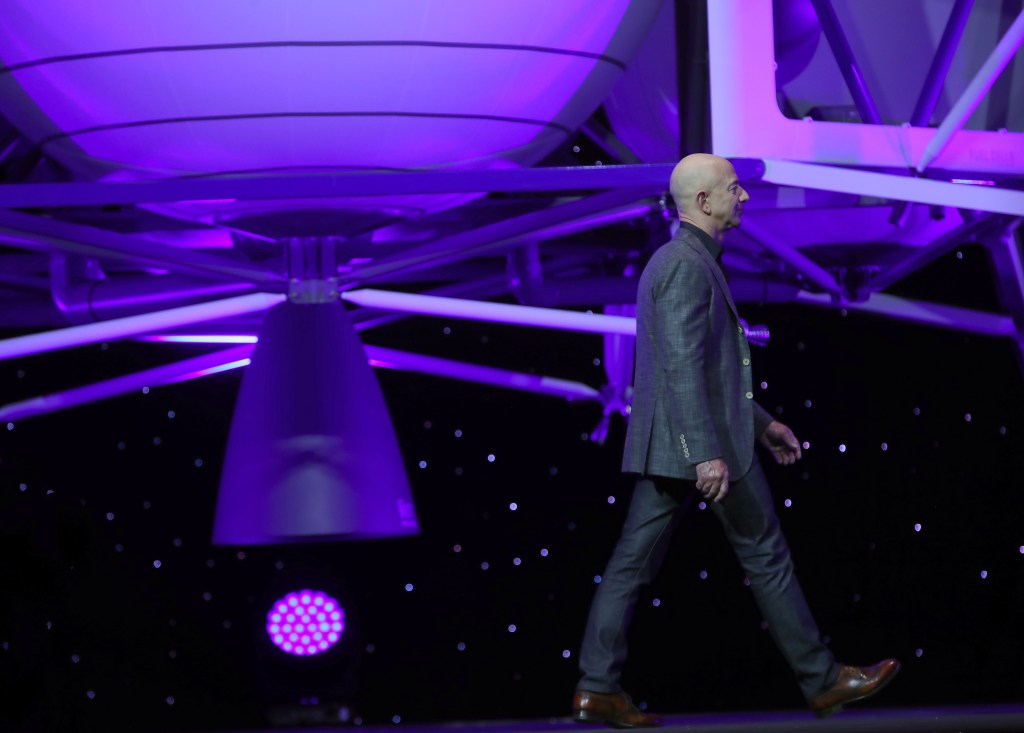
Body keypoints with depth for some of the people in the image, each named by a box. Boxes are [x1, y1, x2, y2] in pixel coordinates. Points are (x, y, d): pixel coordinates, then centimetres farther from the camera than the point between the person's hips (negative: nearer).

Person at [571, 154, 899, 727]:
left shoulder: (675, 261, 18)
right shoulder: (688, 266, -15)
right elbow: (684, 367, -25)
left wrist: (761, 422, 28)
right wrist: (708, 453, -29)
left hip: (665, 446, 10)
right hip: (705, 443, -9)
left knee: (634, 564, 3)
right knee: (766, 555, 1)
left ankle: (598, 688, 0)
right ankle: (823, 681, 11)